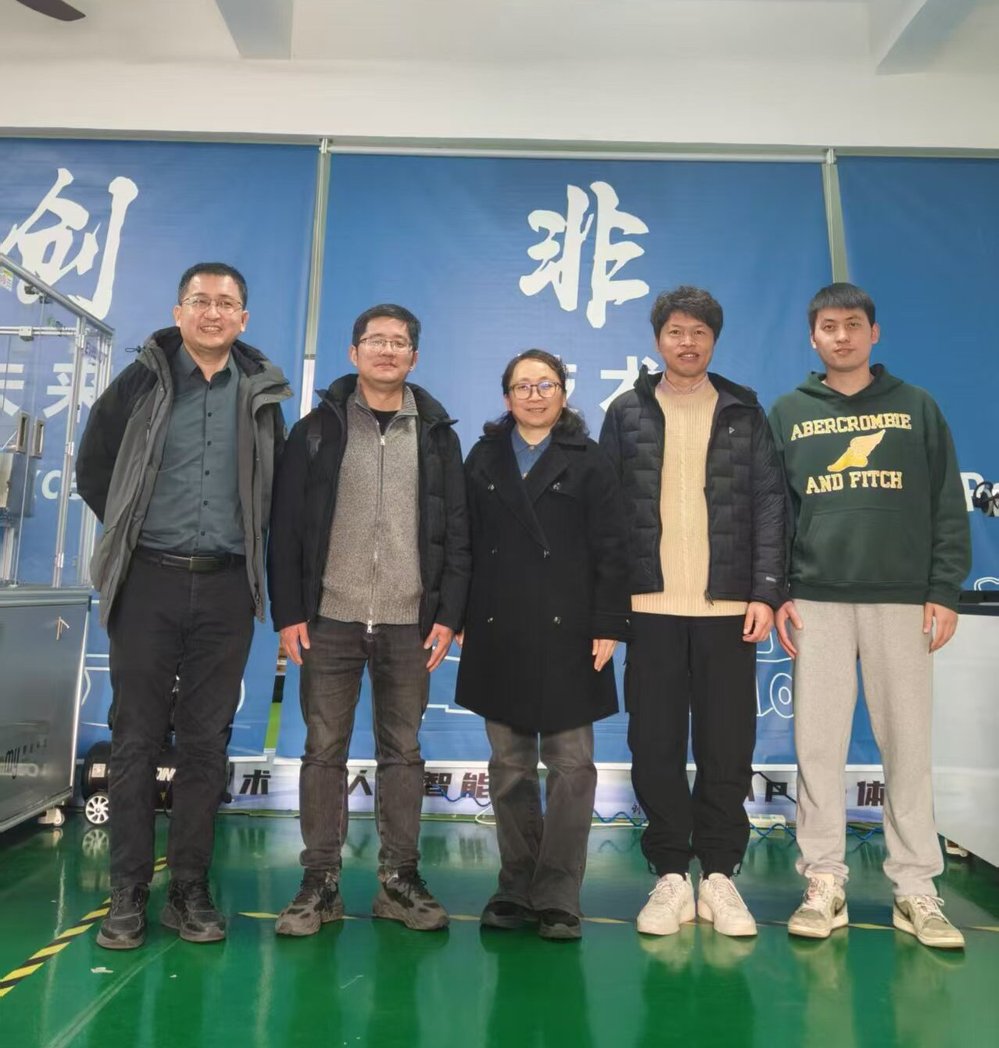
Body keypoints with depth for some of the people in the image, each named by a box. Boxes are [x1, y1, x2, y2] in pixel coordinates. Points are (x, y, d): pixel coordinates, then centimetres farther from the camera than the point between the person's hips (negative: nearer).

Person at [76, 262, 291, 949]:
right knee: (136, 738, 3)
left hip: (225, 587, 1)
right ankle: (128, 895, 14)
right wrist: (132, 533, 8)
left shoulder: (262, 392, 8)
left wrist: (246, 542, 8)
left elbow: (280, 486, 15)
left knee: (207, 742, 5)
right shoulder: (141, 383, 5)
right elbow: (93, 469, 11)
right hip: (148, 582, -1)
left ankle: (191, 892, 16)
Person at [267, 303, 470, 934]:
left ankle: (400, 881, 19)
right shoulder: (319, 429, 6)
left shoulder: (437, 435, 8)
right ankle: (320, 884, 17)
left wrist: (449, 615, -2)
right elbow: (286, 527, 3)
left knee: (403, 751, 8)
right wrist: (288, 612, -4)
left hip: (409, 623, 1)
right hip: (330, 619, 0)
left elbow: (456, 534, 5)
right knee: (325, 750, 5)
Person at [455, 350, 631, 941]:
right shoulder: (484, 460, 11)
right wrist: (459, 617, 1)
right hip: (498, 634, 3)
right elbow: (467, 543, 7)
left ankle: (557, 897, 12)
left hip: (566, 632, -2)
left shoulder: (588, 462, 3)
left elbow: (610, 551, -2)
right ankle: (516, 889, 22)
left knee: (571, 765, 0)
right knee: (510, 766, 9)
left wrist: (608, 626, -9)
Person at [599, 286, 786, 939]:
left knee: (728, 746, 5)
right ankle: (671, 875, 19)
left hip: (727, 605, 0)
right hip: (651, 606, 0)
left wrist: (766, 592, -5)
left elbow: (769, 505, 5)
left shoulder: (744, 413, 10)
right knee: (655, 745, 5)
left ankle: (719, 874, 21)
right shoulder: (628, 413, 9)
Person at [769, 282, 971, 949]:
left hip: (903, 600, 0)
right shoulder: (788, 413, 10)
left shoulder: (917, 408, 9)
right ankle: (824, 883, 14)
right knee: (818, 744, 2)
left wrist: (945, 591, -2)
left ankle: (916, 889, 17)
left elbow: (948, 507, 6)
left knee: (908, 744, 4)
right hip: (817, 600, 0)